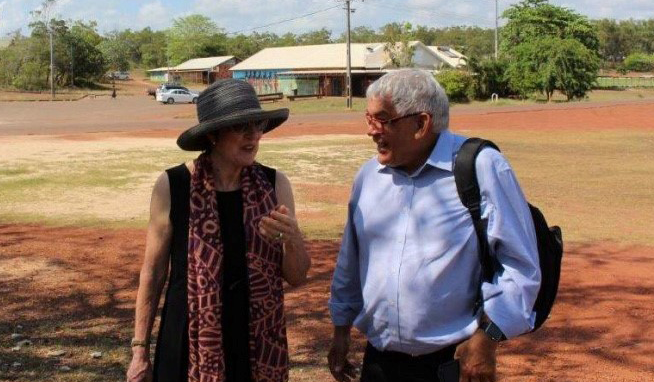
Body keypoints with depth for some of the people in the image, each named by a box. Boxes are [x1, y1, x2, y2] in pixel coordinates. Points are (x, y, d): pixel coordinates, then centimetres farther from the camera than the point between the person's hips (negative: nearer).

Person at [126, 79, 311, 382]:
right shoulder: (172, 186, -10)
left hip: (259, 348, 2)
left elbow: (297, 277, 1)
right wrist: (140, 349, 2)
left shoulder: (275, 185, -4)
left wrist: (292, 239, -19)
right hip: (191, 347, -2)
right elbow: (153, 271, -2)